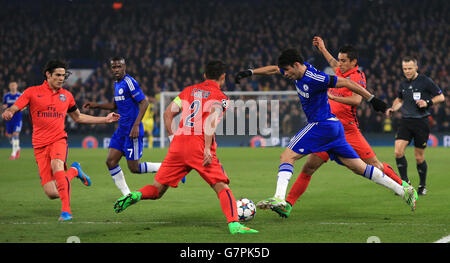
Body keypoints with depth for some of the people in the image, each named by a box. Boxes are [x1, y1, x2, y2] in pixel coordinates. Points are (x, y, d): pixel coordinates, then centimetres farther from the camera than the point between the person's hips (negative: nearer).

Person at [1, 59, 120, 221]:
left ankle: (66, 210, -31)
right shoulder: (33, 92, 3)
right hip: (40, 145, -1)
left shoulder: (66, 95, 12)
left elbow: (78, 118, 27)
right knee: (51, 194, -9)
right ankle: (74, 170, 25)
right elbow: (13, 109, -3)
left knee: (56, 165, -37)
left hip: (59, 140, 1)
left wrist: (105, 119, 24)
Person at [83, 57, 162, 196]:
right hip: (121, 130, 9)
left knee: (134, 168, -6)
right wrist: (96, 105, 16)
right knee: (111, 161, 1)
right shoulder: (116, 84, 13)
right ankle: (127, 195, 7)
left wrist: (136, 125, -24)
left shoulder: (129, 82, -15)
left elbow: (144, 102, -18)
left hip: (132, 131, -9)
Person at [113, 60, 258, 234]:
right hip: (199, 146, -4)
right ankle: (234, 224, -18)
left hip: (178, 143, 4)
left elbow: (168, 113, 17)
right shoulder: (220, 97, 4)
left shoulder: (189, 91, 21)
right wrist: (207, 149, -19)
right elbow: (210, 121, -13)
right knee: (221, 186, -2)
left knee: (157, 189, 11)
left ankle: (136, 195, -18)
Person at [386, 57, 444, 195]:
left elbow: (441, 97, 0)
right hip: (405, 121, 4)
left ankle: (422, 185, 20)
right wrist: (392, 109, 10)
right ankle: (405, 183, -1)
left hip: (421, 122, -4)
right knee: (398, 152, -13)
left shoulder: (425, 81, -6)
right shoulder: (403, 84, 10)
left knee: (419, 157, 0)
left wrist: (427, 103, -16)